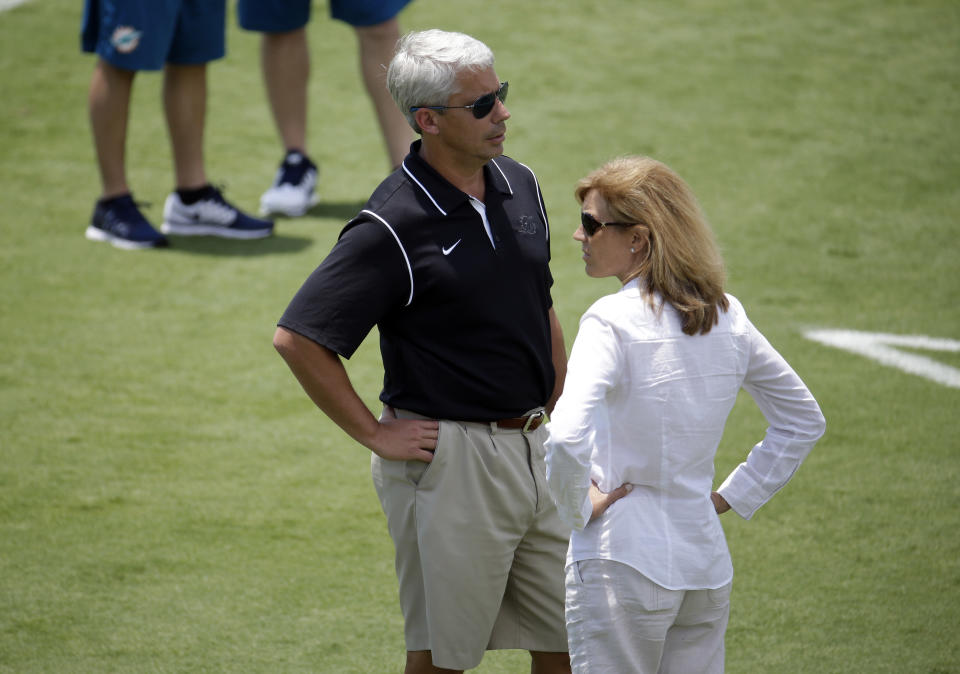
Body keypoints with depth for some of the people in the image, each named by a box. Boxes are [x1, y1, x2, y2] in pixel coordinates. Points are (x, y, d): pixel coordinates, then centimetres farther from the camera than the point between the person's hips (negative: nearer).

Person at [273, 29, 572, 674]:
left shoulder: (520, 185, 6)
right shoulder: (395, 225, -17)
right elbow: (297, 338, -18)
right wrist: (376, 435, -14)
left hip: (534, 450, 7)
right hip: (450, 457, -7)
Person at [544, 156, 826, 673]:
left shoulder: (612, 321, -15)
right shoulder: (726, 316, 5)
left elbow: (566, 441, -29)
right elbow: (804, 421, 16)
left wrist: (578, 509, -12)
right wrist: (734, 496, 14)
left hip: (621, 559, -6)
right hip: (707, 562, 6)